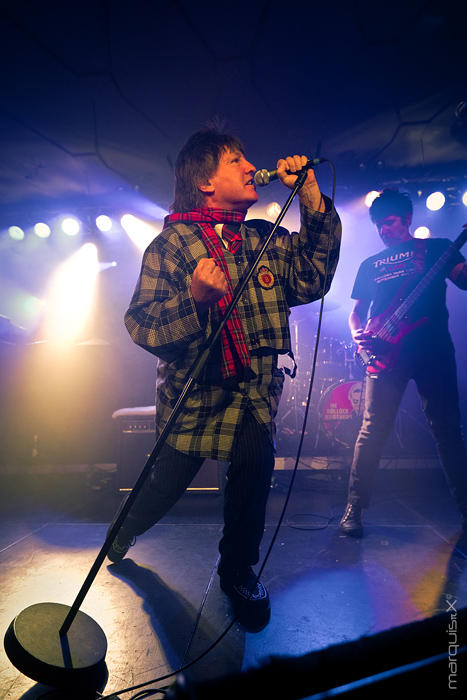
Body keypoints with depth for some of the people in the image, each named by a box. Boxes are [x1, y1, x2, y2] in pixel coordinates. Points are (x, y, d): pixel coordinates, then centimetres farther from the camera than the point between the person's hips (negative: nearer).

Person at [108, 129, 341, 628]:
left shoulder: (267, 239, 9)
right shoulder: (171, 243, -6)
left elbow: (310, 280, -2)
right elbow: (140, 325, -11)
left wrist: (312, 201, -5)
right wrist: (193, 298, -30)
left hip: (255, 392, 3)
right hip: (193, 394, -3)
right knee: (167, 482, 11)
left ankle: (238, 572, 22)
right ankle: (124, 530, 49)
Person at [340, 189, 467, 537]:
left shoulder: (436, 248, 14)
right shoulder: (370, 265, 20)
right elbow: (356, 311, 19)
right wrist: (359, 334, -3)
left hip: (434, 352, -1)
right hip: (386, 354, 1)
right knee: (373, 431, -3)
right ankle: (354, 509, 4)